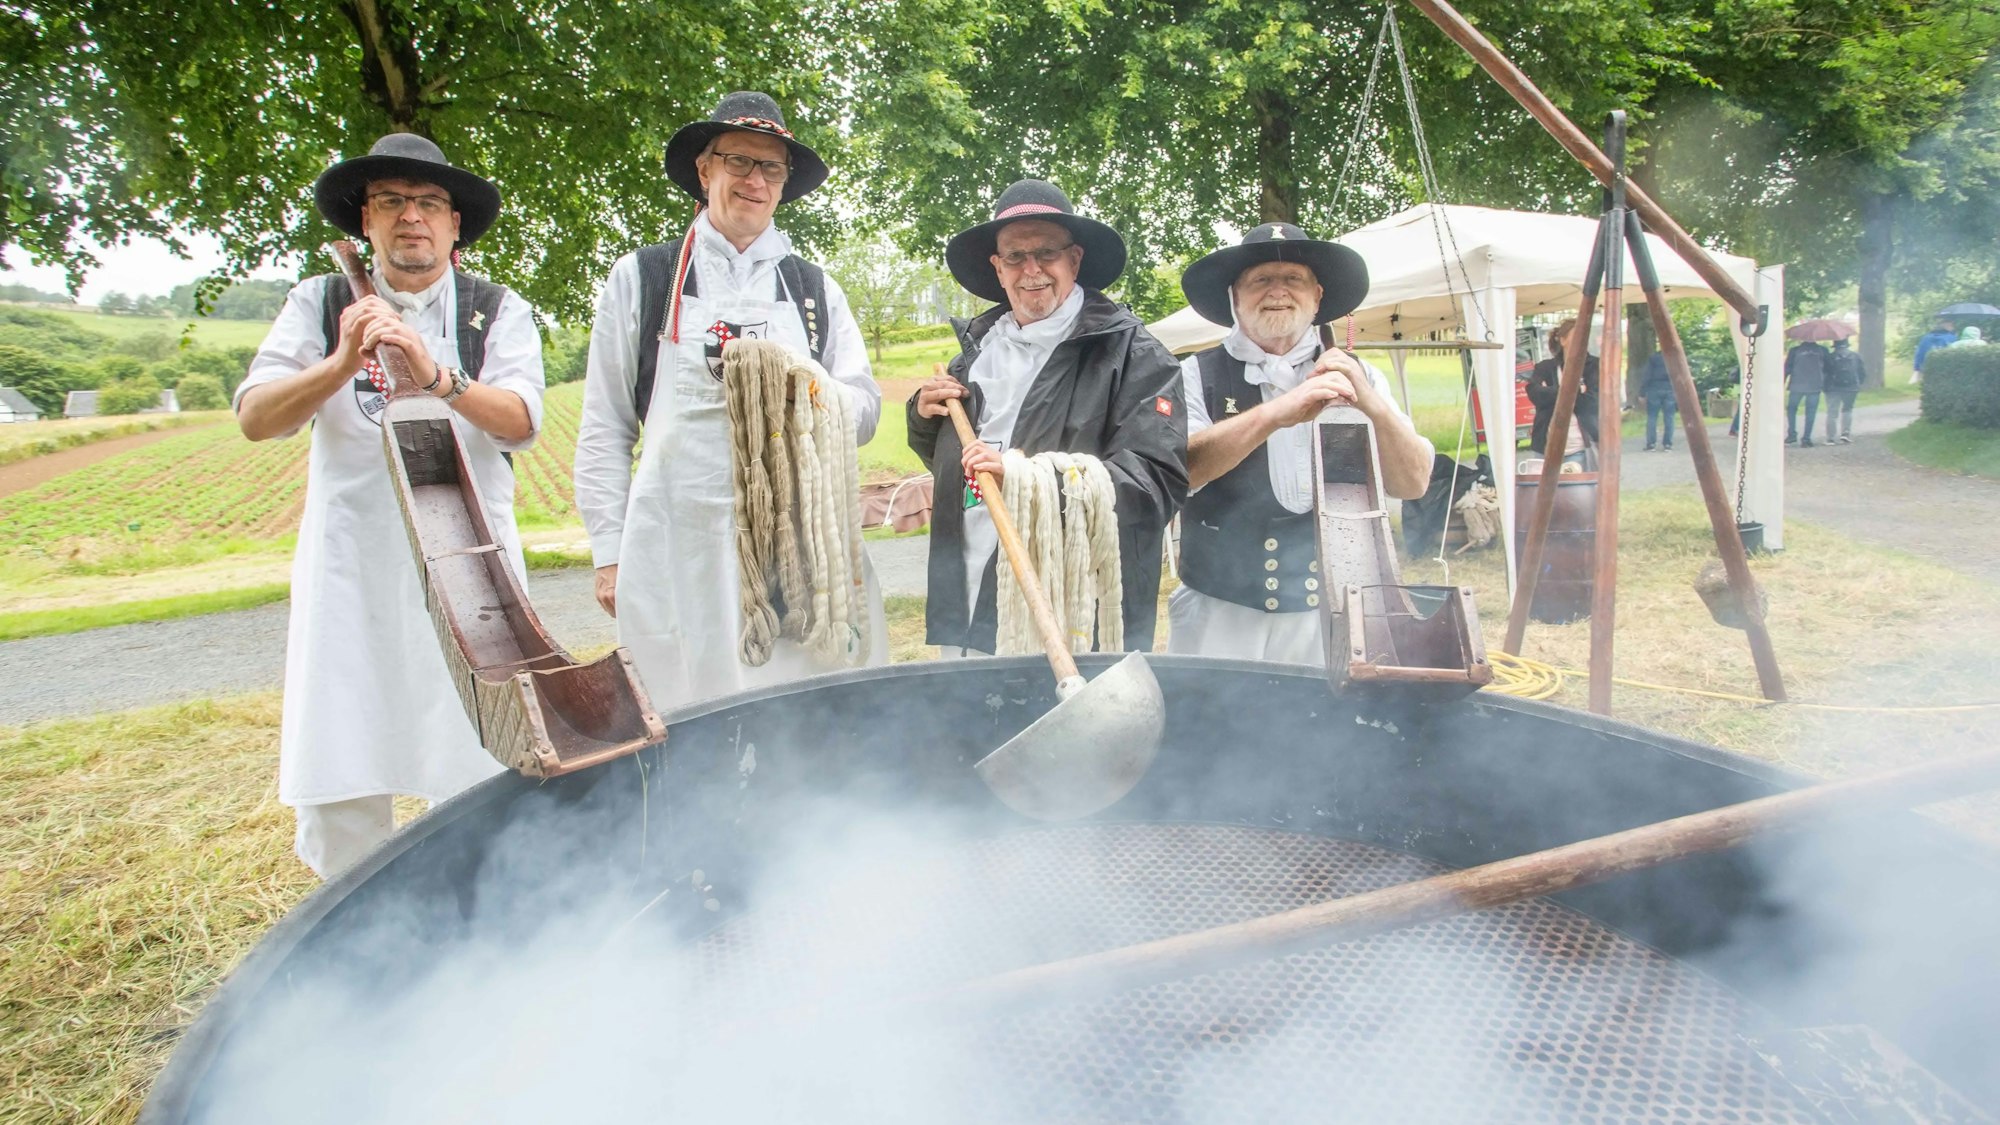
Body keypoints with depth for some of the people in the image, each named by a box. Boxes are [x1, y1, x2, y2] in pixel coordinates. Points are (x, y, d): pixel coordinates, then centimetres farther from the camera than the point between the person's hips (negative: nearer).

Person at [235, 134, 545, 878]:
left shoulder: (498, 313, 6)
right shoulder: (319, 305, 10)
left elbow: (520, 422, -10)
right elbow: (256, 418, -2)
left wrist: (435, 375, -28)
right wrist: (342, 363, -19)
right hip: (350, 572, 1)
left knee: (476, 787, 0)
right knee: (335, 789, 3)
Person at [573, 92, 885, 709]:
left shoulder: (815, 288, 19)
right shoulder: (642, 279, 11)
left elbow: (865, 407, 12)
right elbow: (603, 431, 10)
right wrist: (609, 553, 3)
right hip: (680, 546, -2)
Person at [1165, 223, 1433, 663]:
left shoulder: (1356, 376, 9)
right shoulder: (1197, 376, 0)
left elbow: (1413, 484, 0)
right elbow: (1179, 471, -17)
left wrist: (1372, 405, -18)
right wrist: (1275, 414, -30)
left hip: (1335, 616, 2)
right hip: (1222, 617, -2)